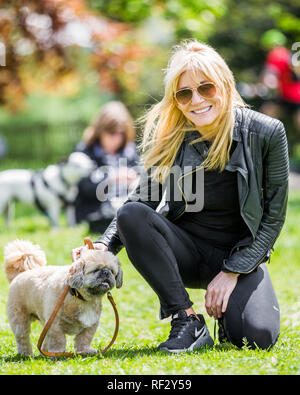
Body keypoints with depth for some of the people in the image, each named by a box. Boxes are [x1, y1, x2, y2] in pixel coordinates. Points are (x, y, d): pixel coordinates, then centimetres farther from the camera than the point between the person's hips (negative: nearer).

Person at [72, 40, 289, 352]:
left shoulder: (266, 132, -12)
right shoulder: (169, 138, -6)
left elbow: (273, 215, -7)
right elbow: (143, 199, -3)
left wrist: (232, 271, -13)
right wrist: (105, 246, -21)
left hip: (240, 253, -2)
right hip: (186, 251, 2)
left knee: (257, 336, -29)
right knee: (131, 214, -28)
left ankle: (226, 310, 11)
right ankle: (187, 321, -20)